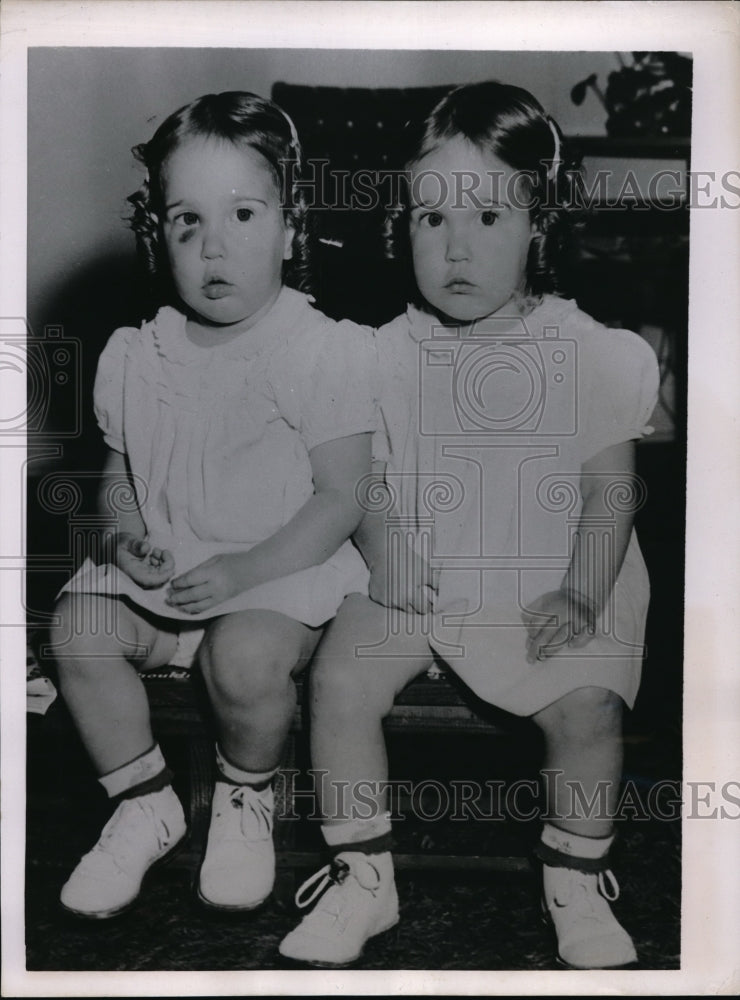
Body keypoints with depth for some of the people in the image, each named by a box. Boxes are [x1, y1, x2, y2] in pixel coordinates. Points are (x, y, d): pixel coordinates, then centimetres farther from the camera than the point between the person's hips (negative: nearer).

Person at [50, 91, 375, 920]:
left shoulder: (323, 350, -10)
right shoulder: (135, 356, 5)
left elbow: (341, 497, -11)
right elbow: (120, 471, 17)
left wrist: (245, 569, -21)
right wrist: (126, 536, -6)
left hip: (282, 571, -4)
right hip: (159, 570, 5)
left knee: (246, 653, -32)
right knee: (77, 628, -19)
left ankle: (245, 800, 3)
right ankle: (144, 806, 4)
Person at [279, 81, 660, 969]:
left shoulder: (587, 353, -3)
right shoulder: (389, 354, 2)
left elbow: (610, 490, -2)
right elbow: (364, 476, 7)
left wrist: (582, 595, -14)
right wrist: (379, 542, -14)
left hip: (550, 584, -1)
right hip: (417, 581, 2)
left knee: (585, 706, -23)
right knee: (339, 677, -18)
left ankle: (576, 882, 7)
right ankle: (363, 876, 4)